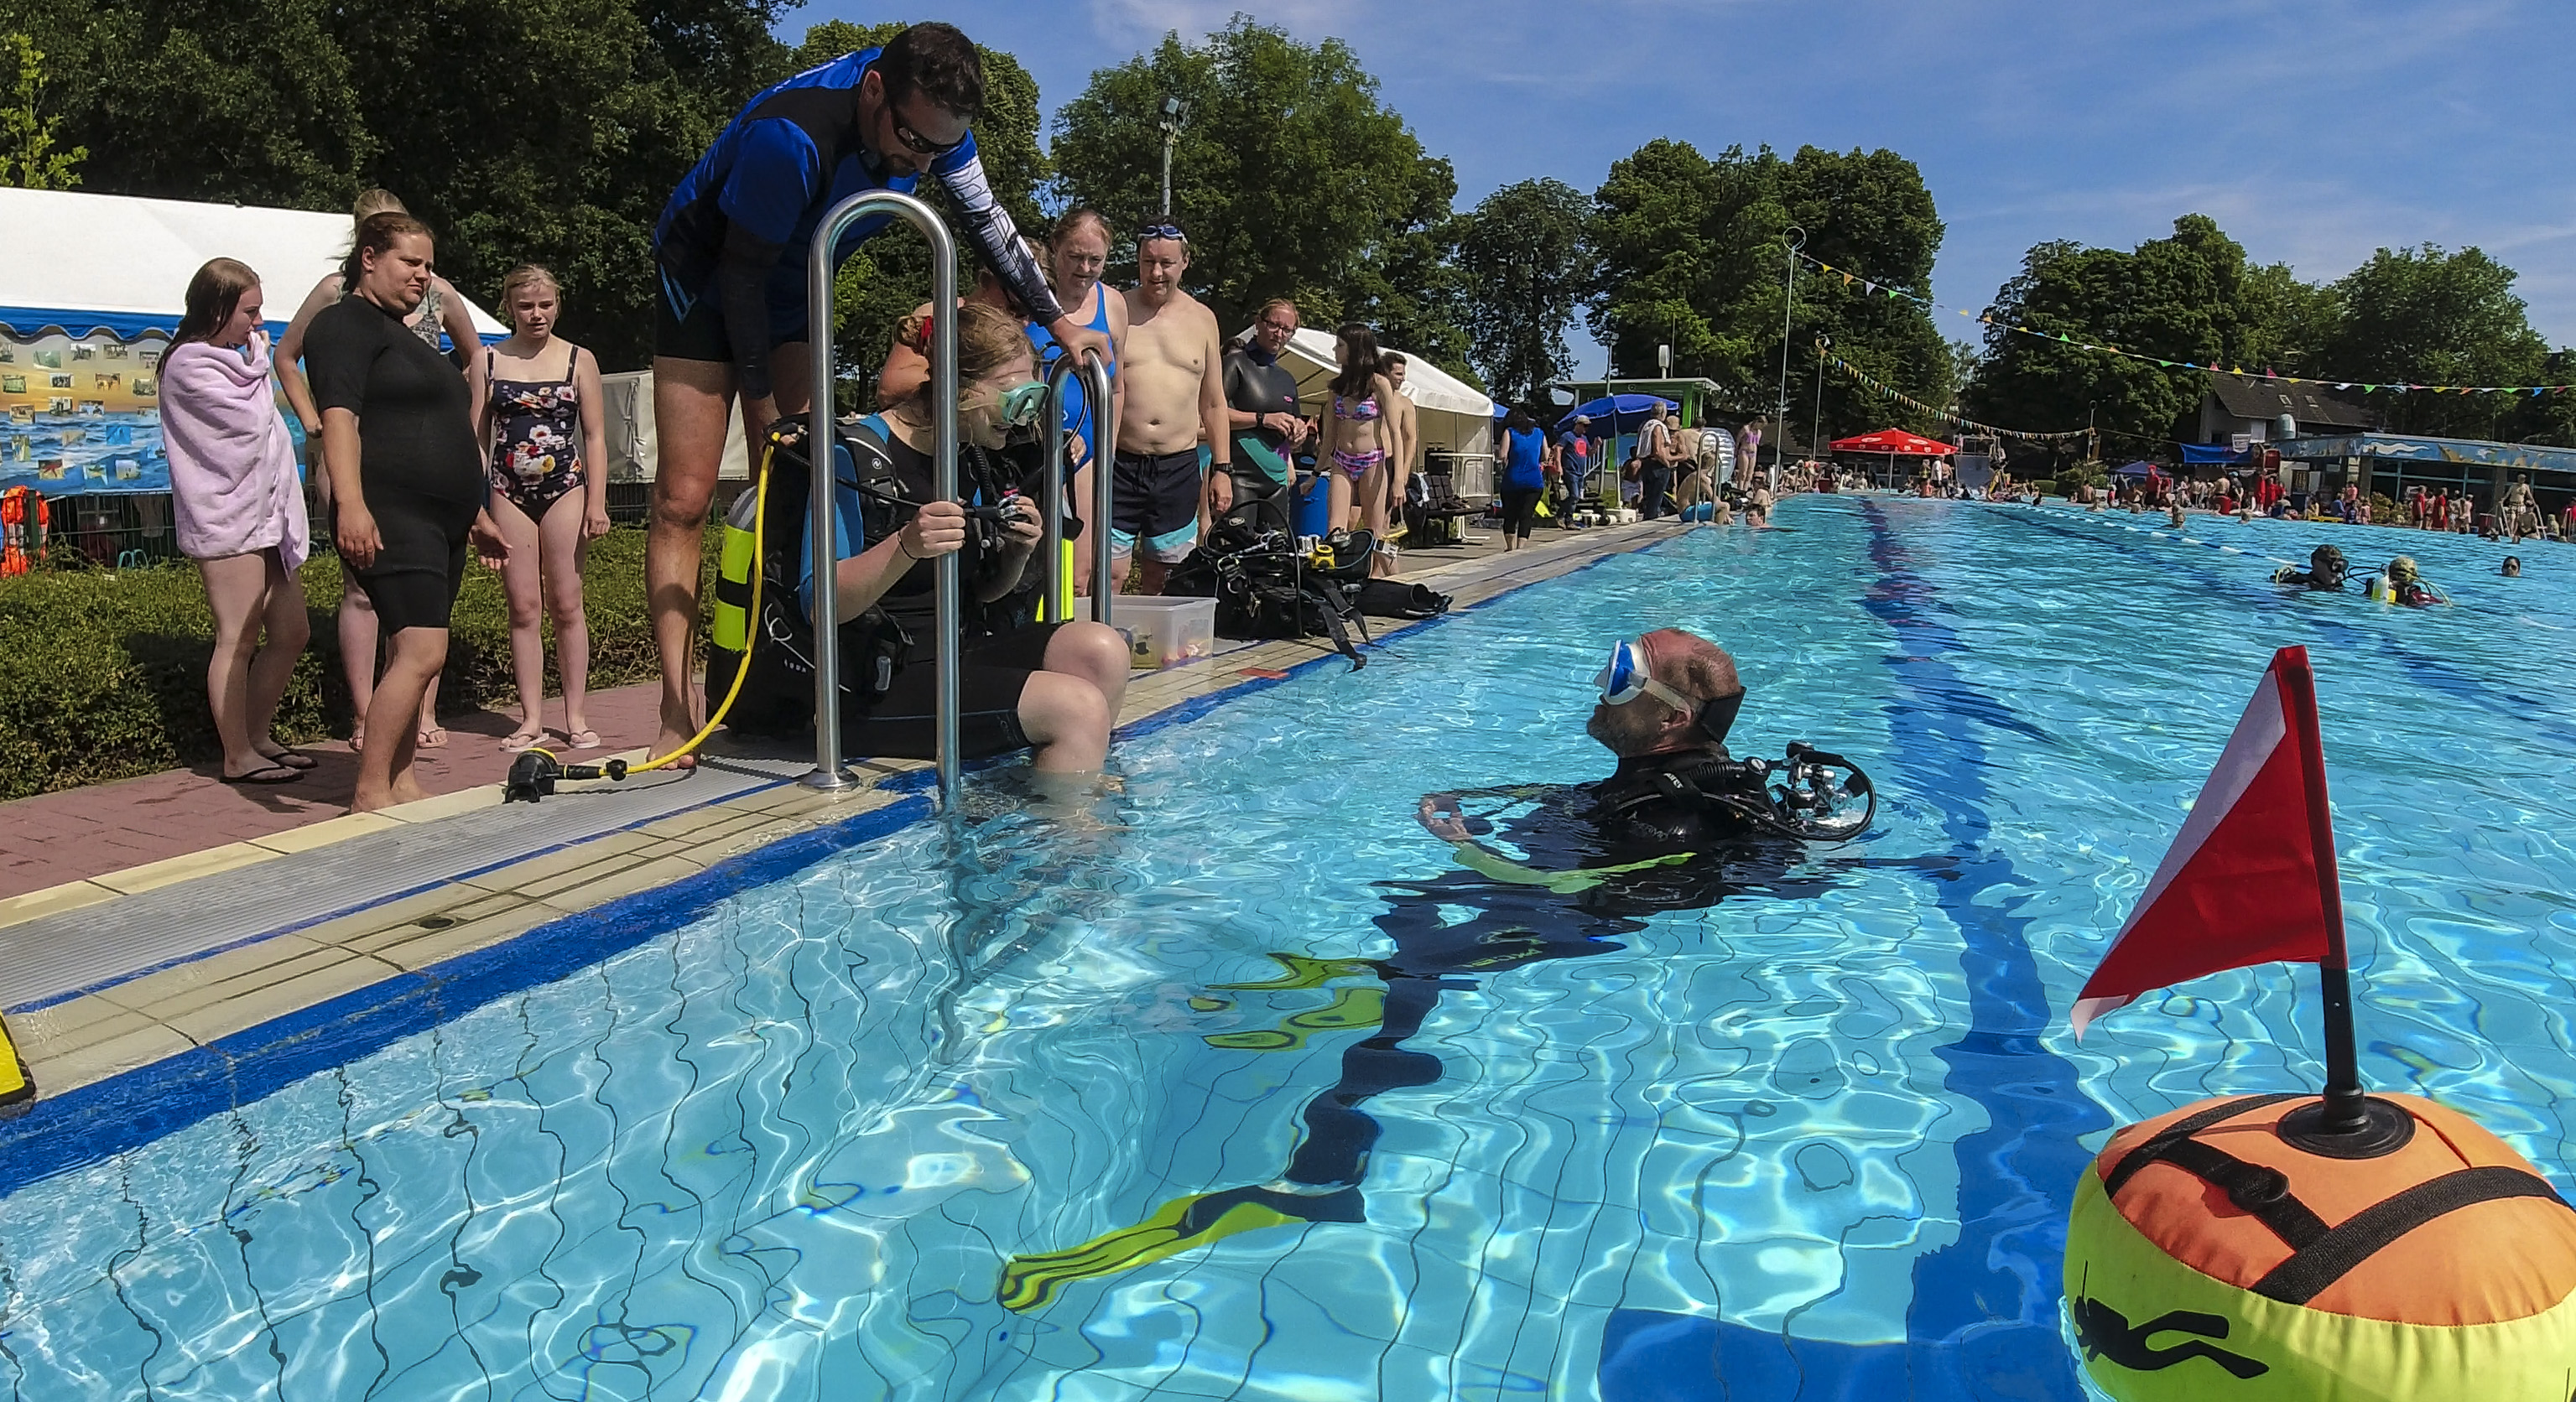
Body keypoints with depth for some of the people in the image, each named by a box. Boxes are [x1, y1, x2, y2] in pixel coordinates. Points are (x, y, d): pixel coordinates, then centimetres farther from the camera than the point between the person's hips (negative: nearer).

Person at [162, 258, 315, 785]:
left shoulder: (227, 360, 21)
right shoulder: (190, 365, -8)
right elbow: (250, 421, -16)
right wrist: (258, 365, -1)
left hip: (264, 519, 9)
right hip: (226, 520, -9)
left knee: (291, 632, 9)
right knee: (239, 639, -6)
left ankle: (258, 738, 21)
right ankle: (238, 757, 0)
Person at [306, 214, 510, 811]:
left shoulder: (404, 336, 26)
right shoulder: (347, 323, -3)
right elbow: (339, 414, -17)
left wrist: (477, 518, 30)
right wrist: (350, 503, -29)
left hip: (442, 522, 10)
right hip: (391, 517, -10)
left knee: (413, 655, 8)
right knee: (423, 652, -17)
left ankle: (401, 782, 13)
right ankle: (368, 794, -13)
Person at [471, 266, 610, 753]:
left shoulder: (579, 361, 5)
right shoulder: (488, 361, 7)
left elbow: (595, 437, 4)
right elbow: (475, 437, 8)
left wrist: (596, 501, -2)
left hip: (565, 490, -1)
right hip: (509, 494, 1)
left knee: (567, 604, 0)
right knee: (523, 608, 1)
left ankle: (576, 715, 7)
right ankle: (531, 718, 7)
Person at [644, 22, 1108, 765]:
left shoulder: (930, 116, -16)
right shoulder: (790, 137, -36)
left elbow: (988, 221, -2)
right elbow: (743, 273, -27)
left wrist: (1058, 322, -3)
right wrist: (765, 408, -22)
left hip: (789, 291, 7)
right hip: (706, 280, -6)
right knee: (684, 499, -12)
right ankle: (679, 713, -15)